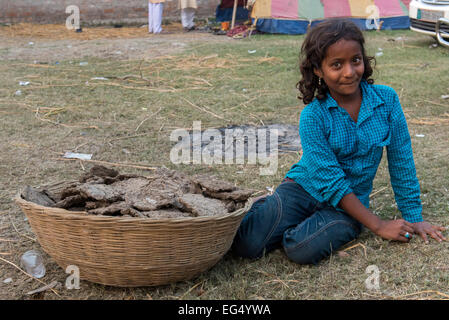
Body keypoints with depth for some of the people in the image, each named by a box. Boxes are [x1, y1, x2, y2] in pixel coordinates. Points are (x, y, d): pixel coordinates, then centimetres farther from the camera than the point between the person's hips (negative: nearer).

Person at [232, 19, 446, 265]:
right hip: (305, 189, -1)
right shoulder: (312, 117, -16)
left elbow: (401, 162, 2)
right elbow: (332, 182, -18)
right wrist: (378, 226, -19)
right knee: (247, 245, -18)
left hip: (347, 206, 1)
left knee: (302, 250, -29)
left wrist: (413, 216, 4)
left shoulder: (387, 100, -8)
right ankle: (265, 209, 15)